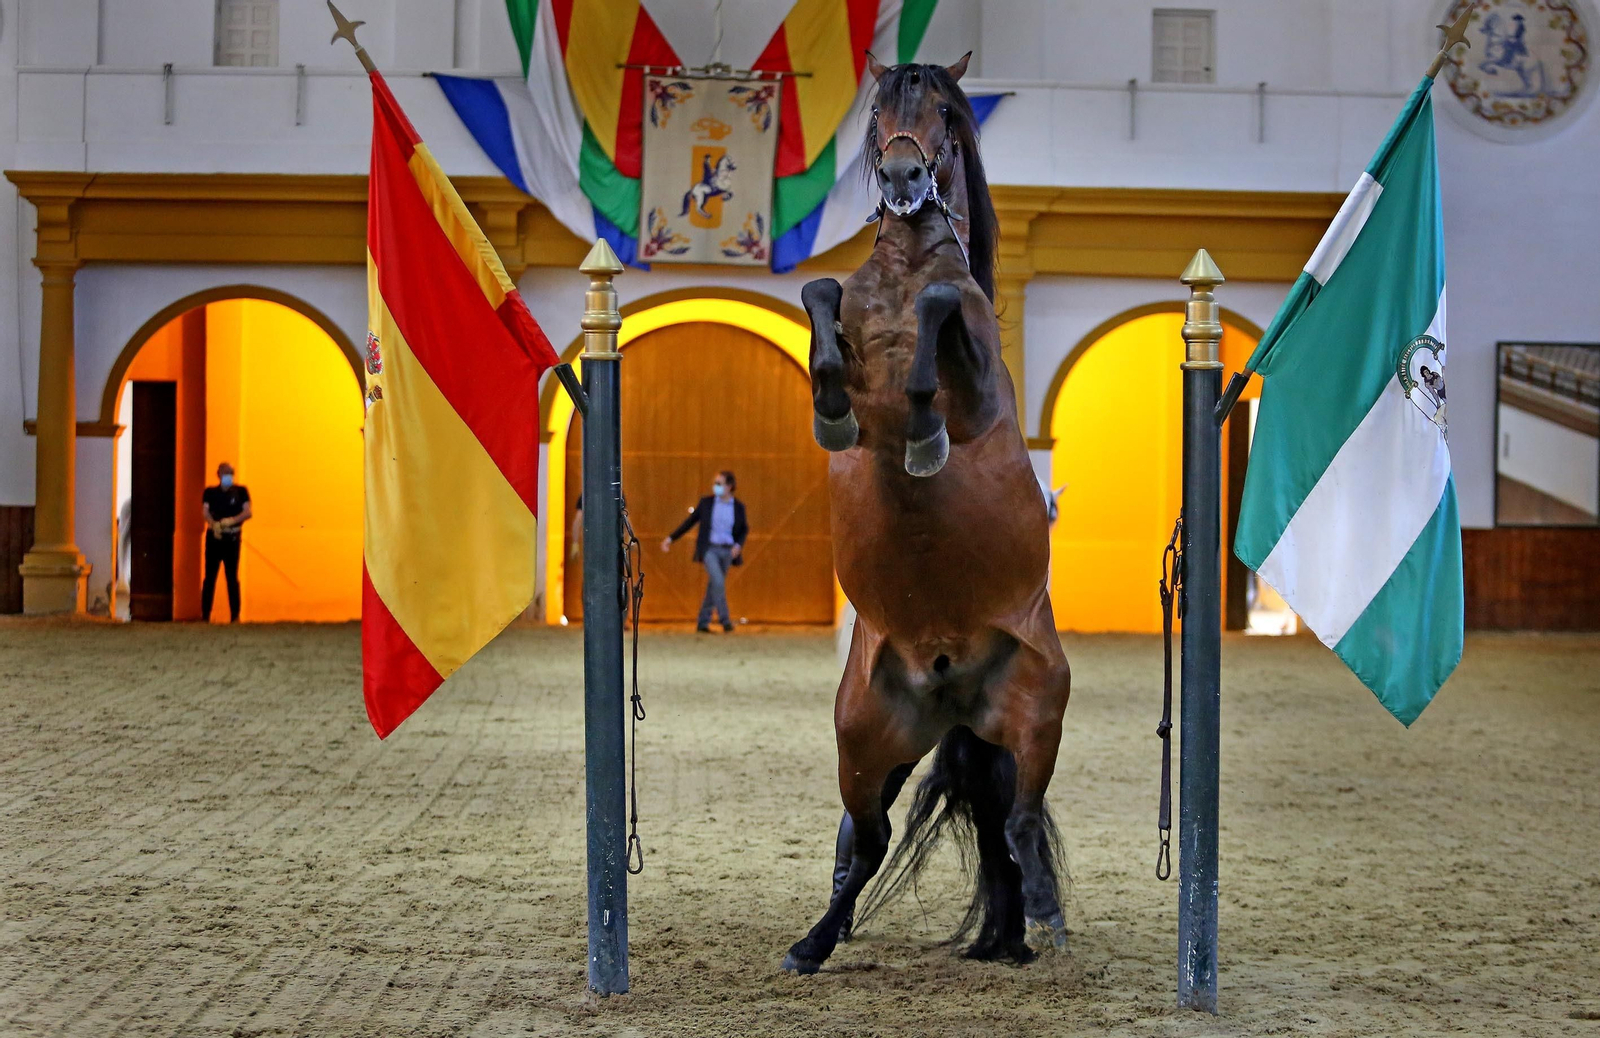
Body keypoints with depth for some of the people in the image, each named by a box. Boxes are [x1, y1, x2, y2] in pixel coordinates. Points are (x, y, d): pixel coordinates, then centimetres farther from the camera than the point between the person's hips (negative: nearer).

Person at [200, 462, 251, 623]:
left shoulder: (240, 491, 7)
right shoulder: (210, 492, 8)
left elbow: (247, 512, -2)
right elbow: (205, 511, -6)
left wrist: (232, 521, -20)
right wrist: (213, 524, -26)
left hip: (232, 538, -1)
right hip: (214, 537, 1)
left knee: (232, 578, 0)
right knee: (209, 577, 0)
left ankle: (235, 616, 1)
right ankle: (205, 615, 1)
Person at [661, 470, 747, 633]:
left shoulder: (738, 507, 3)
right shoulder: (706, 503, 0)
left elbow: (744, 530, 12)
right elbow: (690, 521, 7)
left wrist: (738, 545, -7)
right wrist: (671, 538, 6)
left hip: (727, 551, 2)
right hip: (709, 548, -2)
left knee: (714, 586, 6)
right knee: (718, 582, -19)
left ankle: (703, 623, 14)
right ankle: (725, 619, -15)